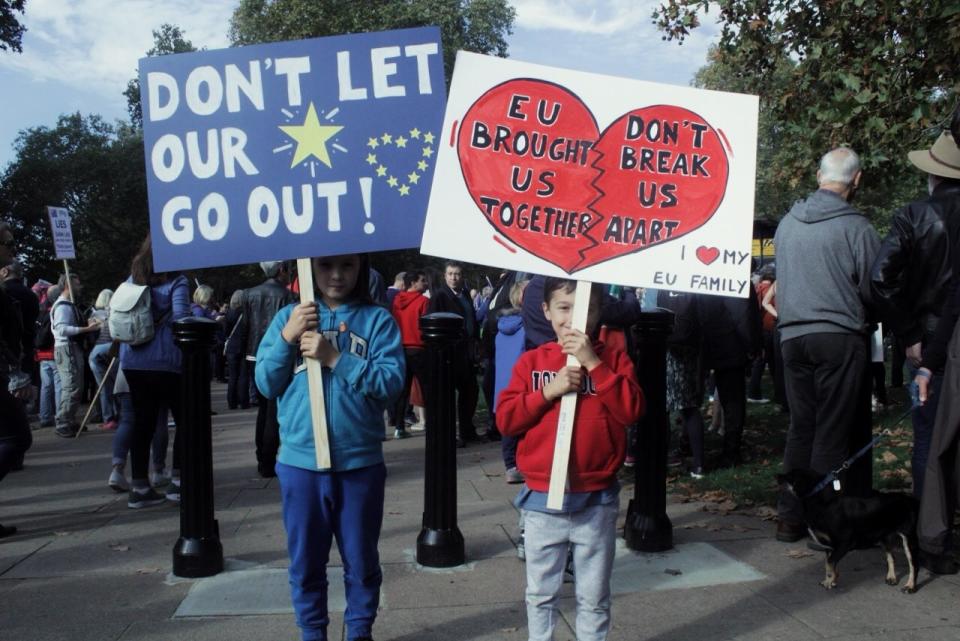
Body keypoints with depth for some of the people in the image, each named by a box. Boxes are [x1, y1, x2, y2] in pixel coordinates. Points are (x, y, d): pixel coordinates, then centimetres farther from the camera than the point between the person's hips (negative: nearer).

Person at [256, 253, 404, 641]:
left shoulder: (377, 319, -2)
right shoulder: (289, 317, 4)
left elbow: (391, 383, -12)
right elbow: (266, 385, 1)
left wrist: (335, 358, -18)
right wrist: (287, 338, -12)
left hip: (360, 461, -1)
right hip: (300, 461, 1)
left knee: (361, 560, 13)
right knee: (305, 561, 13)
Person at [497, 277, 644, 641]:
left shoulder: (613, 360, 0)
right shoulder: (531, 362, 1)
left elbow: (631, 411, -14)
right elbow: (505, 419, -4)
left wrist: (594, 363, -18)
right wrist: (548, 392, -16)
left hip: (596, 502, 0)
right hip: (541, 501, 1)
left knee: (594, 598, 12)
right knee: (541, 594, 15)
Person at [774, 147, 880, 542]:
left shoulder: (787, 223, 7)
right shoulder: (856, 227, -9)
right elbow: (873, 290, -6)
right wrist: (857, 312, 13)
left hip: (792, 336, 5)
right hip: (840, 336, -5)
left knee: (800, 428, 12)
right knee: (834, 432, 2)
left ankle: (791, 518, 16)